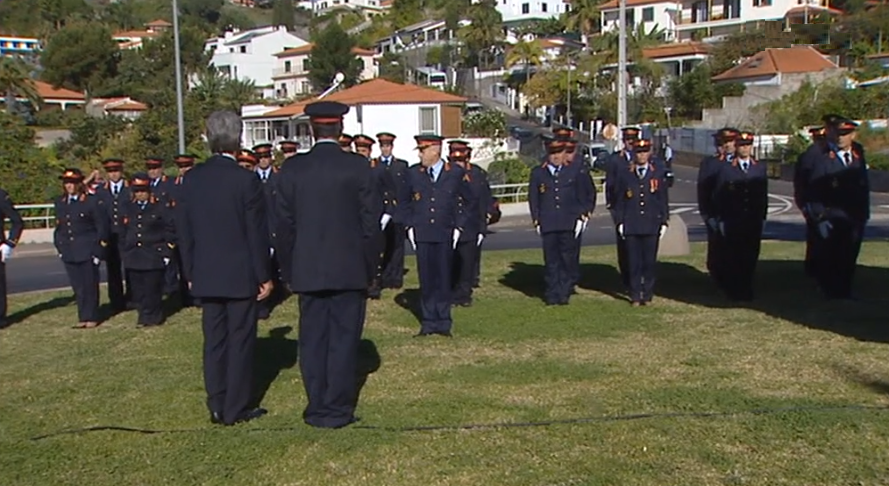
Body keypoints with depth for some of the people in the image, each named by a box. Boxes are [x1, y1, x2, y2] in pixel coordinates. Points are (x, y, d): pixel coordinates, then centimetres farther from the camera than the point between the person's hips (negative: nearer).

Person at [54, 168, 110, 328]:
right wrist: (60, 248, 12)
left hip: (87, 252, -5)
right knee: (77, 287, 8)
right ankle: (83, 317, 16)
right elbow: (58, 227, 19)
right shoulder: (60, 203, 12)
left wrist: (97, 252, -8)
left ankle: (91, 317, 12)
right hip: (69, 253, 5)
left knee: (89, 285, 2)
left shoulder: (92, 202, -7)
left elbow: (102, 227, -6)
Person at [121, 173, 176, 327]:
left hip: (154, 256, -4)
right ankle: (144, 315, 19)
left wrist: (166, 253, -6)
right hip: (133, 257, 4)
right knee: (139, 290, 6)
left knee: (153, 289, -1)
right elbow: (123, 233, 16)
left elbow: (170, 231, -2)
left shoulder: (162, 207, -1)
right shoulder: (126, 208, 11)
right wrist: (124, 252, 11)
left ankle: (152, 317, 11)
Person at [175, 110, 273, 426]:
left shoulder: (192, 179, 2)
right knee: (240, 340, 4)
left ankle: (217, 408, 17)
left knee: (214, 341, 11)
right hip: (241, 275, -5)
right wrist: (264, 275, -3)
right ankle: (236, 409, 9)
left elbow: (183, 230, 6)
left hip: (206, 275, 5)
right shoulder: (246, 180, -13)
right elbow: (257, 232, -11)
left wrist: (190, 272, 15)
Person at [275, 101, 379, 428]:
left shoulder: (292, 168, 1)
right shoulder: (358, 166, -6)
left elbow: (284, 223, 4)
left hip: (306, 269, 2)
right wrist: (366, 262, 6)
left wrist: (289, 268, 12)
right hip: (350, 268, -2)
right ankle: (338, 409, 8)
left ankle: (317, 408, 15)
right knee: (344, 337, 5)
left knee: (312, 339, 10)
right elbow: (371, 219, -5)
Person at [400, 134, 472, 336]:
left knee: (443, 279, 3)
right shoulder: (413, 173, 4)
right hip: (422, 235, 1)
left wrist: (459, 226, 2)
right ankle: (428, 321, 12)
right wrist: (409, 226, 7)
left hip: (445, 235, -1)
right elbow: (404, 202, 16)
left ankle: (443, 322, 13)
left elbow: (469, 201, 9)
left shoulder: (456, 173, 0)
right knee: (426, 280, 4)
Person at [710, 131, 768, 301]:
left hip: (754, 222, 2)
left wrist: (762, 217, 5)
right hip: (732, 222, -2)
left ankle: (747, 291, 15)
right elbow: (717, 196, 1)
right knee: (733, 258, 0)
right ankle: (733, 292, 10)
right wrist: (721, 220, -3)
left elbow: (764, 195, 11)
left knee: (751, 258, 4)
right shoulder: (726, 169, 1)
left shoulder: (760, 168, 9)